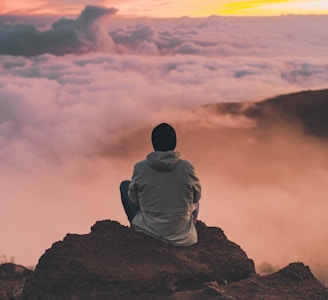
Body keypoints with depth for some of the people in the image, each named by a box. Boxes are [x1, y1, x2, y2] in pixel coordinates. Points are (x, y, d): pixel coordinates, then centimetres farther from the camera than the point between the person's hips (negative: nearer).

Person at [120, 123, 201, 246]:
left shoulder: (140, 168, -15)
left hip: (148, 229, -1)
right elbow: (196, 196, 1)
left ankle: (137, 228, 26)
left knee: (125, 185, 21)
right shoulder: (186, 167, -15)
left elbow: (134, 200, 0)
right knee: (194, 202, 34)